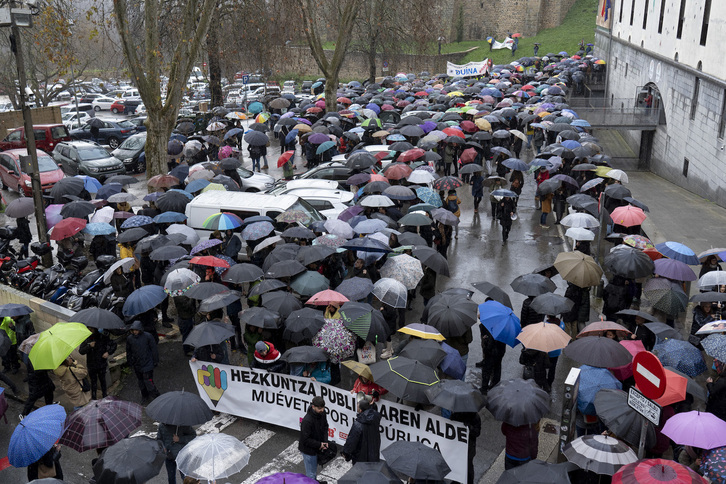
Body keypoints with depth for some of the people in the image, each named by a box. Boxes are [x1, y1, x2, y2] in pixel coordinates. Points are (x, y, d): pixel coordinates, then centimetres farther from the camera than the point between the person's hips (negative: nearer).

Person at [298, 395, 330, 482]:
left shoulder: (322, 413, -11)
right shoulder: (307, 420, -34)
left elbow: (325, 426, 7)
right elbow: (305, 440, -26)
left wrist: (325, 441, -5)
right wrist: (319, 445, -18)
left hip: (317, 448, 8)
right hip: (308, 450, -7)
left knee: (314, 469, 29)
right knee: (311, 474, 6)